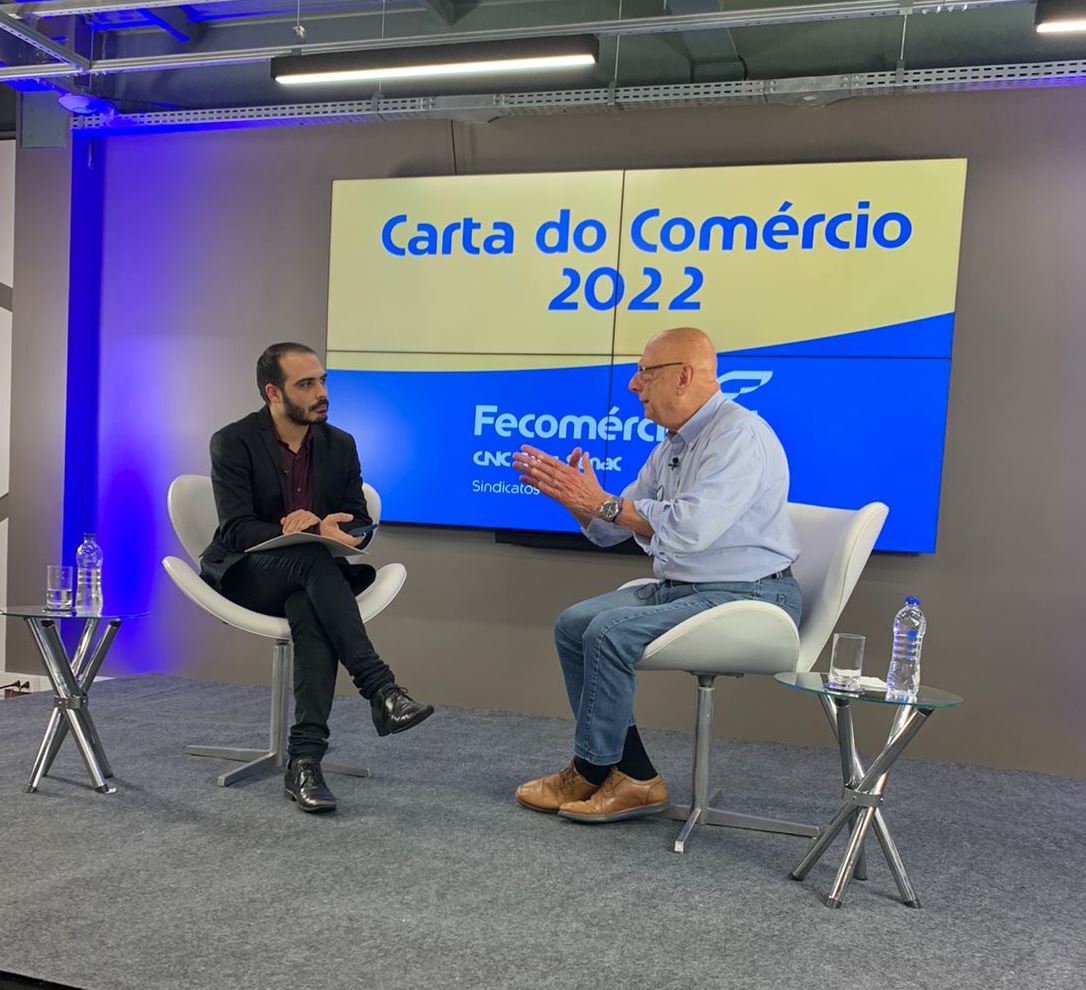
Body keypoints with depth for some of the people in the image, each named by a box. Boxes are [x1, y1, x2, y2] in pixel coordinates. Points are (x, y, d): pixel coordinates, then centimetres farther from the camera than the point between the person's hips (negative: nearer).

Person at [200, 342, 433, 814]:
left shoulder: (340, 445, 5)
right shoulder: (233, 443, -7)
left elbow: (360, 525, 6)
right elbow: (237, 529, -15)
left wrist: (315, 525, -19)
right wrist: (314, 533, -31)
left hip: (308, 577, 3)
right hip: (248, 576, -3)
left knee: (310, 612, -35)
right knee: (312, 558, -36)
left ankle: (305, 759, -38)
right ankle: (380, 690, -41)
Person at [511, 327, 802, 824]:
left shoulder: (739, 435, -16)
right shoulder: (672, 445, 13)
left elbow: (688, 529, -30)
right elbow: (607, 531, 17)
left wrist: (602, 502, -20)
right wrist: (567, 490, -1)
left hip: (747, 597, -10)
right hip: (681, 588, 10)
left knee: (611, 631, -24)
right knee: (572, 624, 0)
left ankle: (591, 773, -2)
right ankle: (634, 776, -1)